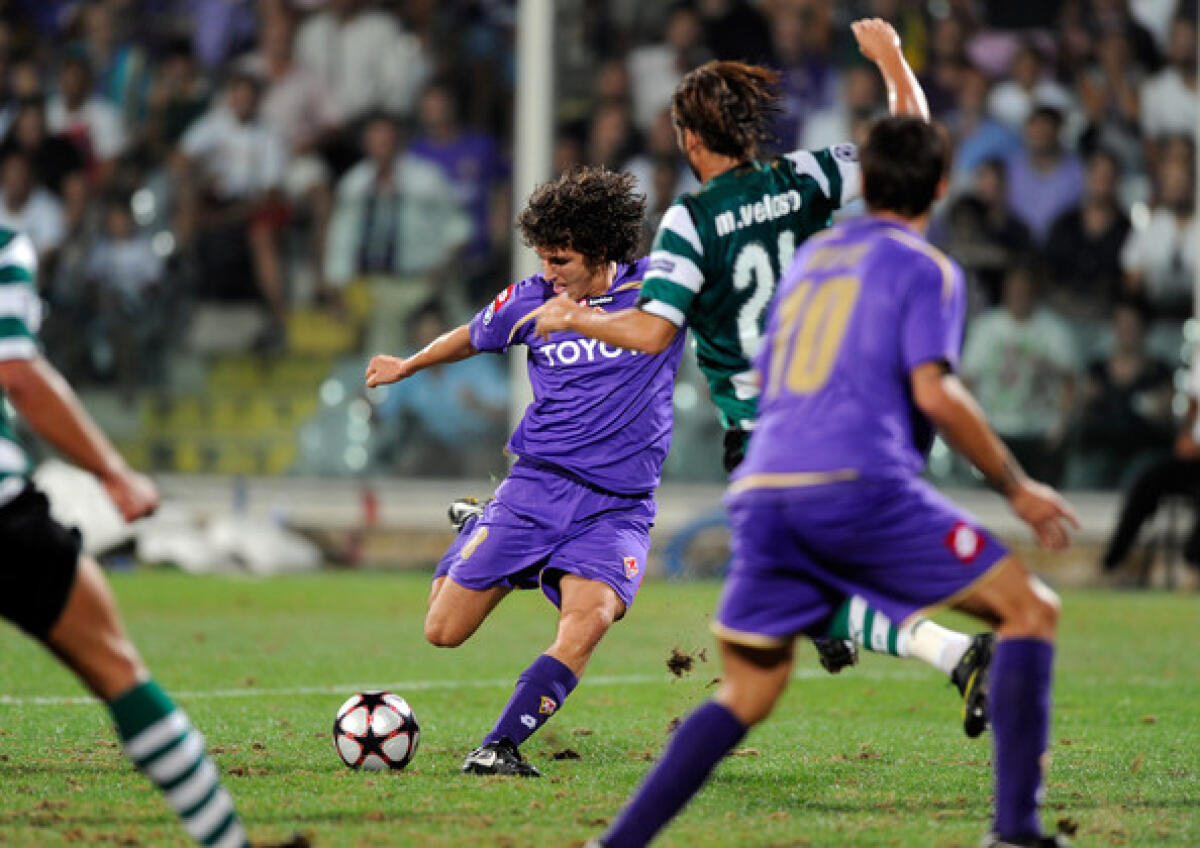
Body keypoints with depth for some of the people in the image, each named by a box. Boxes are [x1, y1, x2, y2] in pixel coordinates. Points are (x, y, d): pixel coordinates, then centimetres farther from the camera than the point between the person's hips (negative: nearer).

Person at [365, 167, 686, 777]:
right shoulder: (531, 303, 4)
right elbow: (474, 336, 25)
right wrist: (408, 365, 39)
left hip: (619, 505, -2)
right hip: (538, 482, 2)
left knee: (587, 621, -30)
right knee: (443, 632, -1)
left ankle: (500, 747, -25)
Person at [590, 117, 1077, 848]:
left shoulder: (811, 258, 26)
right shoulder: (926, 269, 7)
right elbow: (934, 393, -7)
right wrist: (1017, 488, 1)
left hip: (764, 488, 6)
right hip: (860, 483, -6)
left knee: (748, 694, 14)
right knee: (1030, 609, 4)